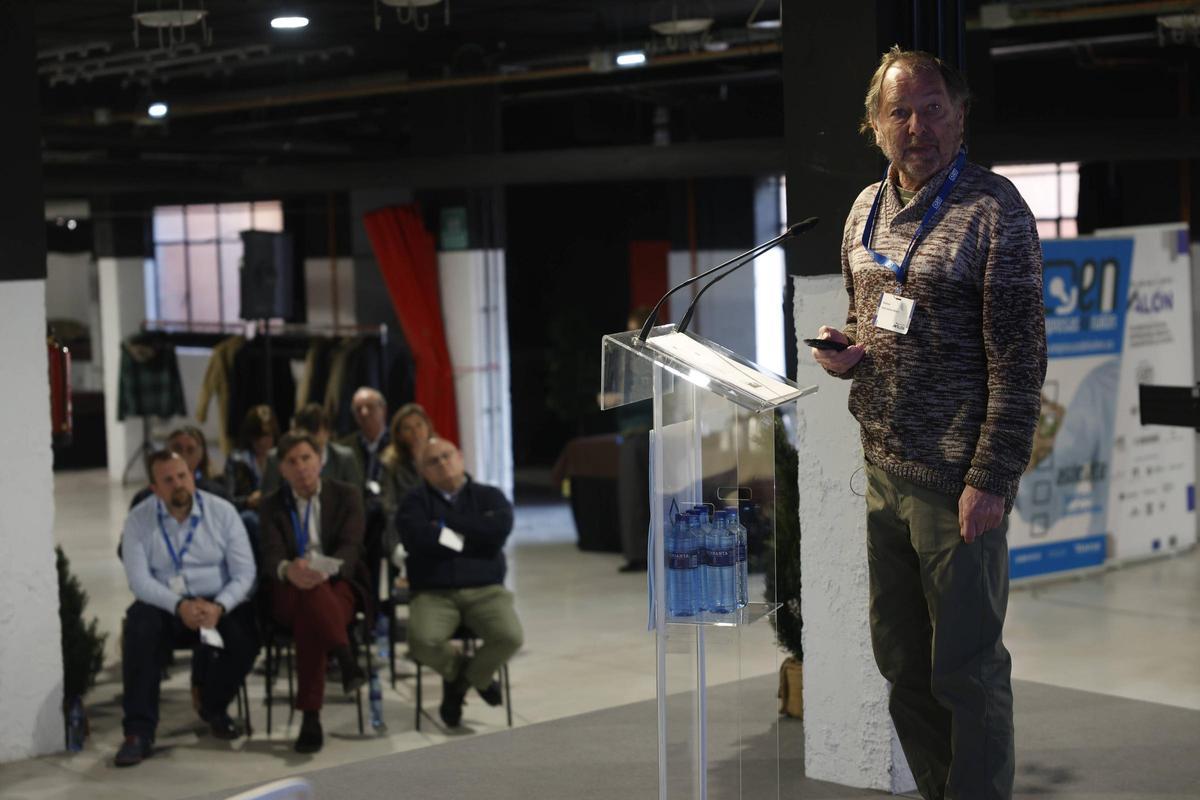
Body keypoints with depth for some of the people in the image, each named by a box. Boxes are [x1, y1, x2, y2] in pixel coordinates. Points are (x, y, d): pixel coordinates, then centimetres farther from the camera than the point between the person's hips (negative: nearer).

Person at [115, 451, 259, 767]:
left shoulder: (222, 512, -1)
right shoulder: (139, 521, -1)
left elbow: (244, 572, -4)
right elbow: (139, 580, -10)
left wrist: (219, 607, -23)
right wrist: (179, 606, -26)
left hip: (217, 602, 1)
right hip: (164, 606, 0)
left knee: (245, 636, -29)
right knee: (139, 629, -33)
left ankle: (213, 708, 4)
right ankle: (138, 734, -28)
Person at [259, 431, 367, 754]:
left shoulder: (347, 495, 7)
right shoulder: (272, 505, 9)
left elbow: (350, 547, -8)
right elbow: (271, 556, -7)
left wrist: (324, 569, -31)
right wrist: (288, 569, -34)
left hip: (338, 586, 0)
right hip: (289, 593, 1)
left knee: (309, 618, -37)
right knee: (309, 592, -38)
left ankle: (311, 718, -36)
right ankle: (345, 658, -48)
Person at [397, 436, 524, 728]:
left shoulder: (489, 496, 12)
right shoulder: (415, 501, 9)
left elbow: (500, 528, -10)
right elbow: (416, 536, -12)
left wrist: (445, 526, -6)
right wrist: (468, 537, -5)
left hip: (485, 590, 1)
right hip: (433, 593, -1)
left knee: (510, 637, -28)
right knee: (422, 641, -32)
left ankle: (473, 676, 8)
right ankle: (457, 667, 6)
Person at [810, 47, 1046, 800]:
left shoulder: (994, 210, -10)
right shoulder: (867, 208, 10)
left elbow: (1019, 361, -13)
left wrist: (991, 481, -18)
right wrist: (845, 348, 2)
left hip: (957, 483, -7)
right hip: (882, 471, 7)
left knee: (967, 670, 1)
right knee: (900, 659, 15)